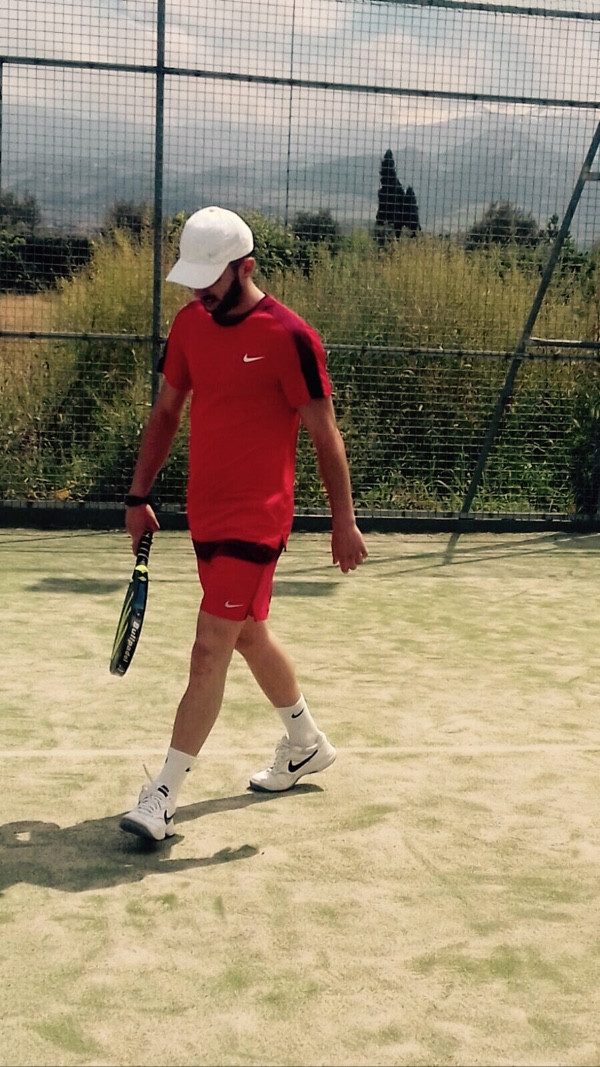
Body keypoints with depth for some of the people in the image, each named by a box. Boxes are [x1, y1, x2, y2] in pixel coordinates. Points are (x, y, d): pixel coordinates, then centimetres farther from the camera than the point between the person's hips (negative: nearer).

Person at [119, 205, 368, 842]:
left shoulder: (289, 337, -15)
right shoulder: (189, 324, 5)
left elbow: (325, 436, -11)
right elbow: (166, 413, 14)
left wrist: (343, 522, -9)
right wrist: (139, 496, 10)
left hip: (256, 518, -8)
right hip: (205, 512, 8)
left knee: (210, 651, -9)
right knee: (247, 634, 21)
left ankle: (163, 796, -2)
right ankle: (306, 744, 42)